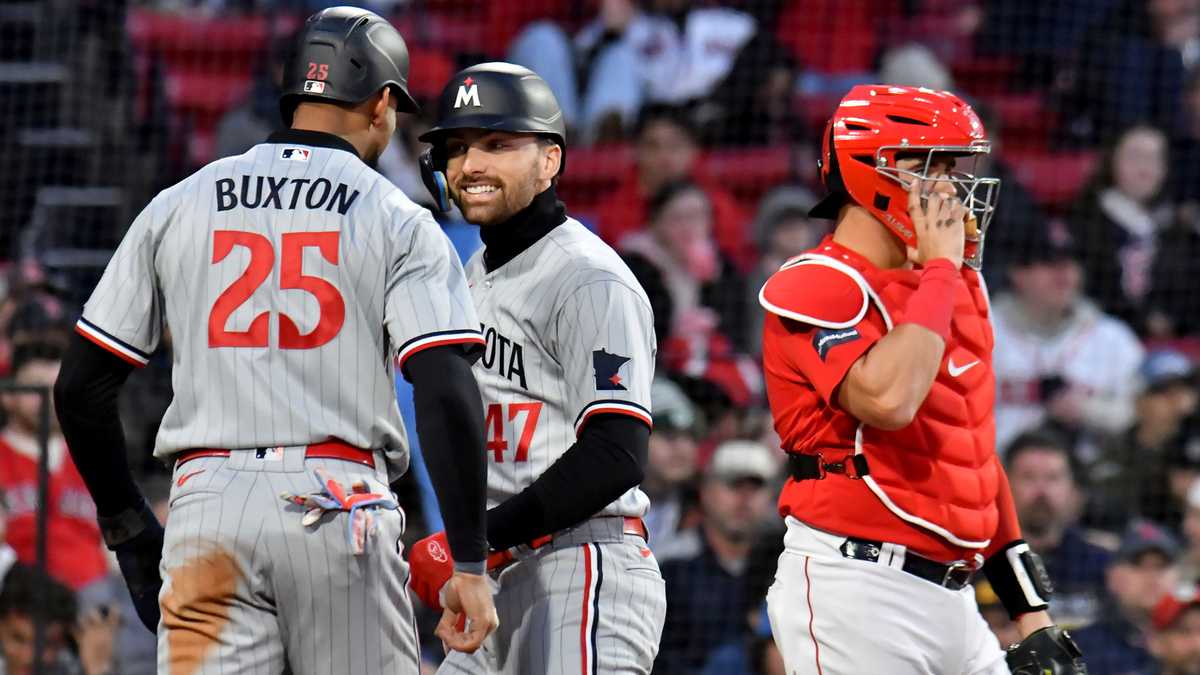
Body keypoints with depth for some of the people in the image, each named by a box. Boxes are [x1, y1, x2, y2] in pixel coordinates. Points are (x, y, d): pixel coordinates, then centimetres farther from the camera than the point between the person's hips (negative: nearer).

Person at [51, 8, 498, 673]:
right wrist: (469, 564, -6)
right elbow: (446, 394, -8)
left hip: (208, 502, 2)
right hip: (340, 507, -2)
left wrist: (127, 525, 21)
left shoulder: (178, 206, 12)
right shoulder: (396, 221, 4)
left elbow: (80, 386, 11)